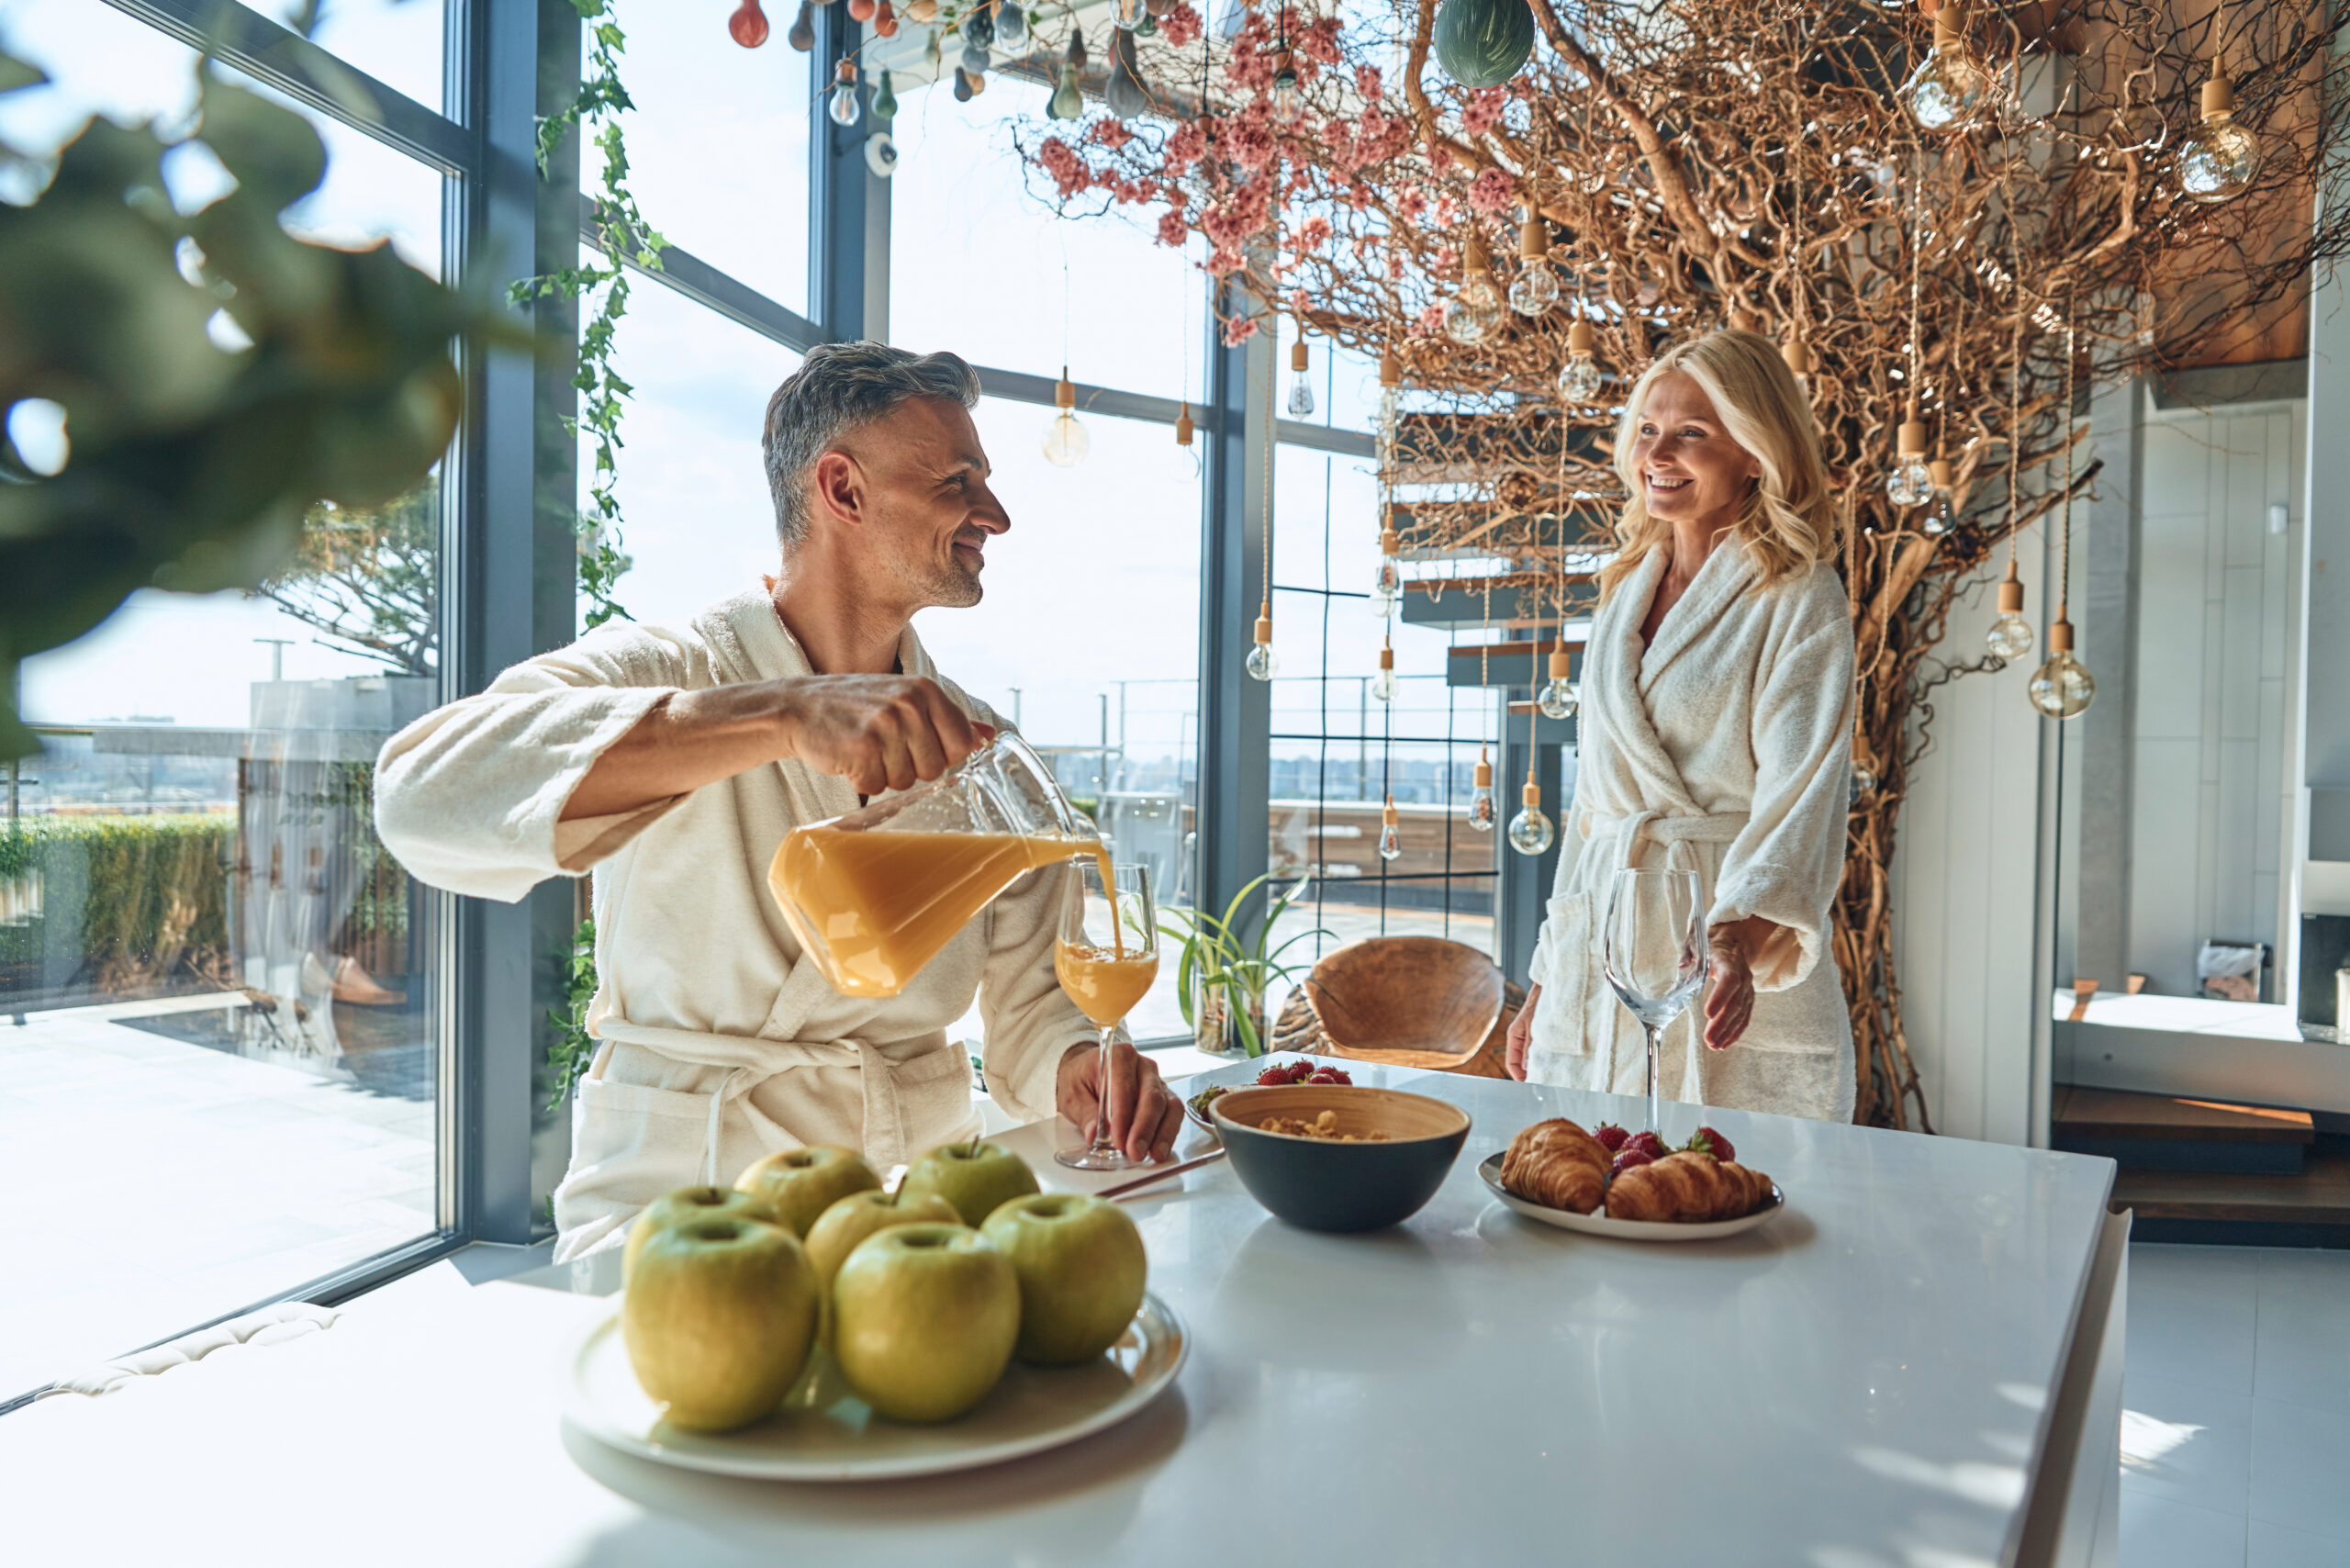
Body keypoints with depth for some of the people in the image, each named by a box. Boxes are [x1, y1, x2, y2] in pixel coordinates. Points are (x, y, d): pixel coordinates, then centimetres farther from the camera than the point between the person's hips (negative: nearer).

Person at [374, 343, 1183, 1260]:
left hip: (915, 1205, 5)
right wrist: (783, 716, -36)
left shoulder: (981, 751, 9)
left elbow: (1032, 1010, 9)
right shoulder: (657, 670, -7)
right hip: (676, 1206, -5)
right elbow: (425, 793, -27)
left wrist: (1084, 1072, -16)